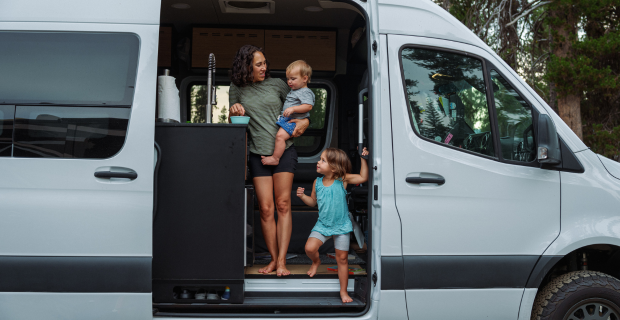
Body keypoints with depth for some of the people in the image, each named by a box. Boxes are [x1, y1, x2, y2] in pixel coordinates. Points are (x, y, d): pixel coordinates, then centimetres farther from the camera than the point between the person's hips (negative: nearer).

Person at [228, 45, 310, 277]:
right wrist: (233, 111, -11)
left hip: (284, 151, 0)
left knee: (283, 205, -6)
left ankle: (282, 261, -5)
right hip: (258, 154, 1)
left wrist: (305, 121, -7)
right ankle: (273, 259, 8)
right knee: (266, 208, -3)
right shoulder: (237, 89, 6)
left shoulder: (277, 84, 5)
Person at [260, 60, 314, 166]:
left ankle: (275, 158, -23)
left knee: (280, 136, -28)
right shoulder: (293, 91, 22)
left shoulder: (306, 92, -10)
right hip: (284, 118, 11)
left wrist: (293, 109, -31)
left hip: (293, 121, -11)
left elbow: (308, 106, -23)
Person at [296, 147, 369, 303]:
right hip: (322, 225, 2)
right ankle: (316, 261, 22)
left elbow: (363, 177, -15)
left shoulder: (342, 180, -11)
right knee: (310, 248, -16)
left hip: (341, 226, -2)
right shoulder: (317, 182, 0)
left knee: (342, 259, 4)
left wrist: (363, 159, -18)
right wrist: (302, 196, -6)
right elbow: (313, 201, 12)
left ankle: (343, 291, 18)